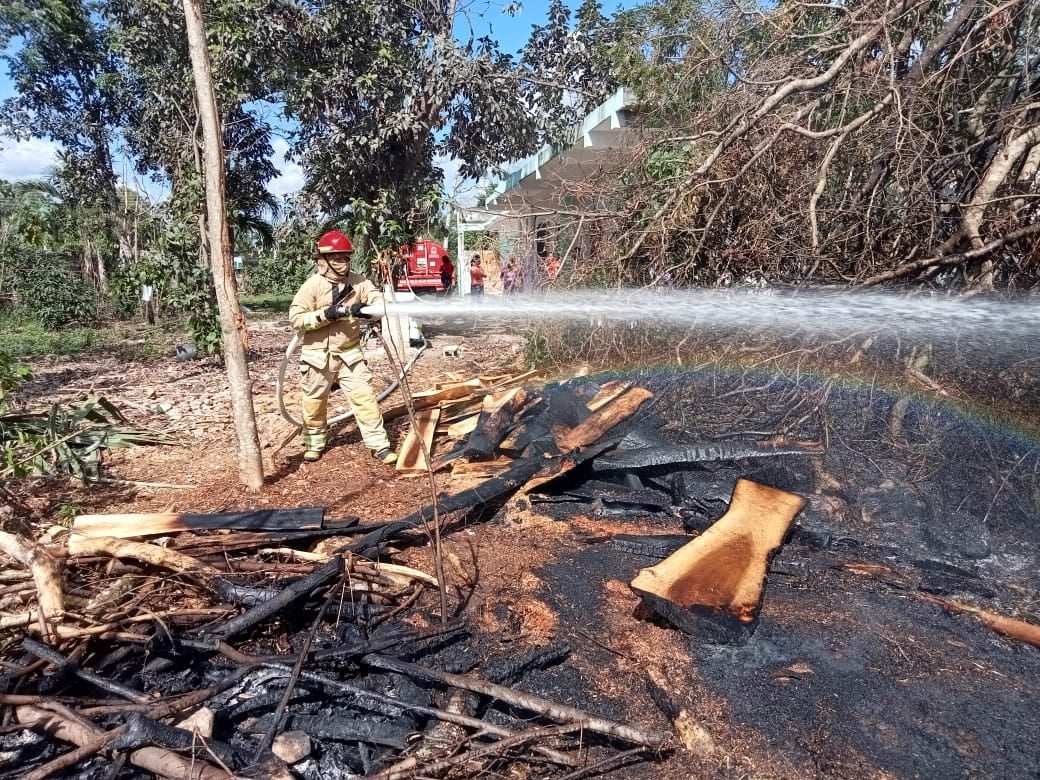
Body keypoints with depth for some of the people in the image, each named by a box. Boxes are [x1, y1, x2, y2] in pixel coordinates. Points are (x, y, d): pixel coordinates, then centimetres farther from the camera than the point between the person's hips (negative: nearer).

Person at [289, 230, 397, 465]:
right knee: (315, 401, 13)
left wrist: (366, 309, -34)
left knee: (364, 397, -3)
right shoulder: (312, 285, -11)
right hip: (318, 355, -1)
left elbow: (378, 300, -12)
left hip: (350, 353, 1)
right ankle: (314, 442, 34)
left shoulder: (358, 282, -3)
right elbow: (296, 318, -13)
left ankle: (379, 443, 4)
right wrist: (325, 315, -26)